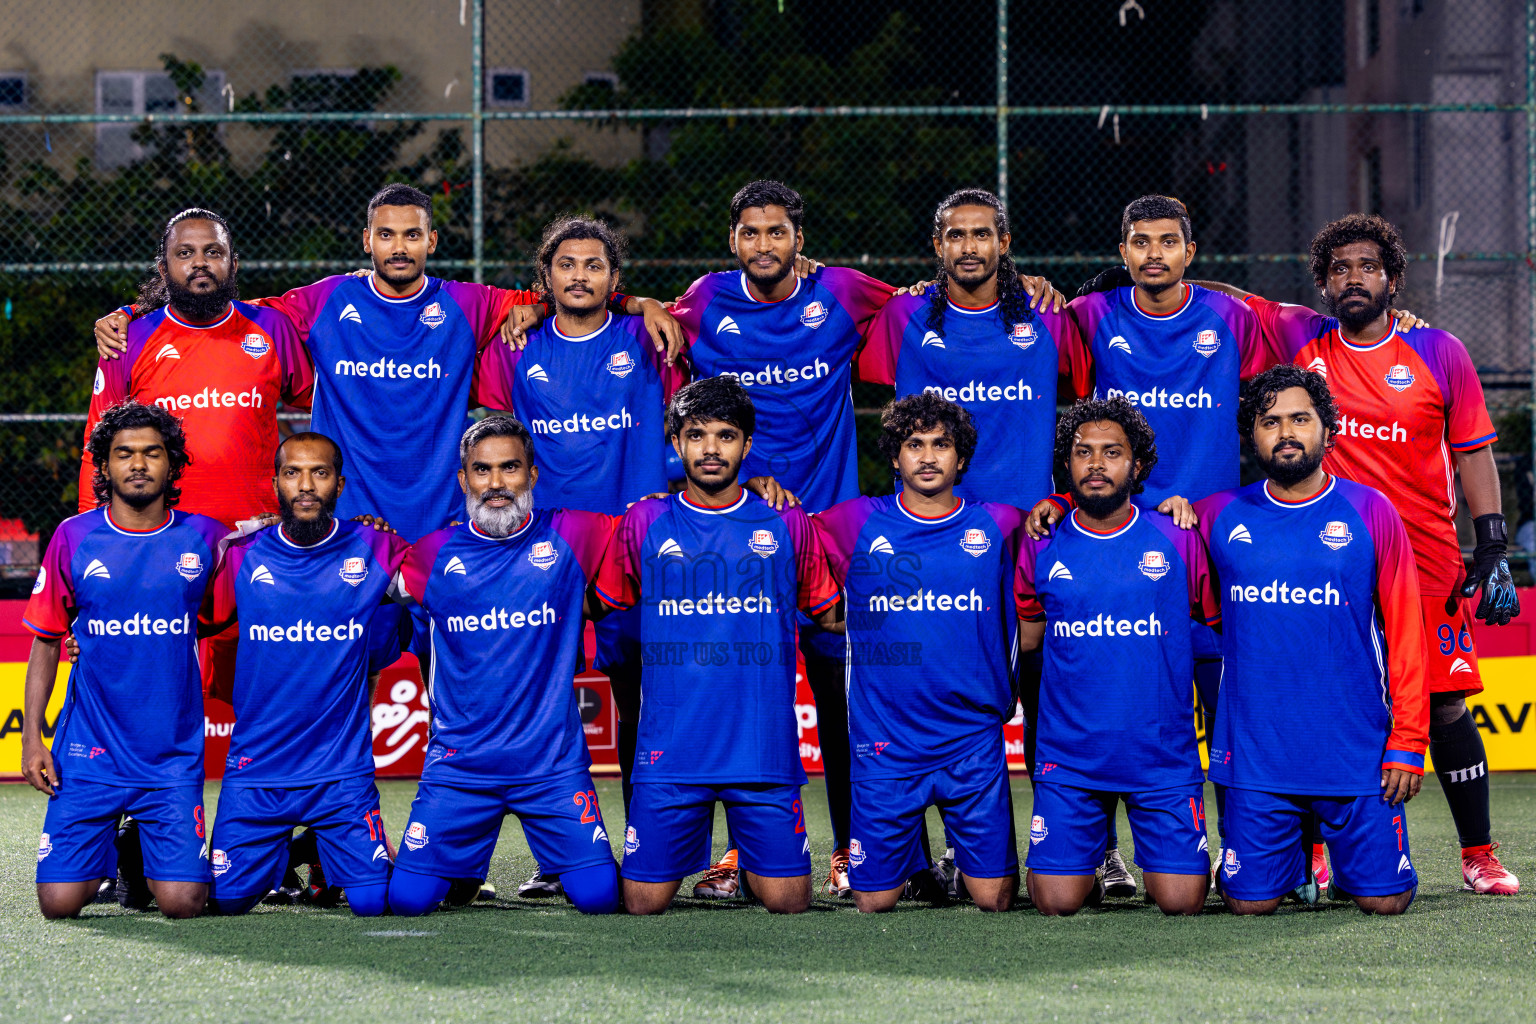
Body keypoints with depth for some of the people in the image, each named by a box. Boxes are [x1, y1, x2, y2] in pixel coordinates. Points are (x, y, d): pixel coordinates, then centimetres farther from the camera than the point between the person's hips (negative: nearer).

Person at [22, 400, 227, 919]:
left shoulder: (204, 537, 0)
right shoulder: (73, 537, 0)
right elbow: (45, 641, 7)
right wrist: (31, 737, 1)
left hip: (175, 755, 0)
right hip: (89, 754, 0)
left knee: (182, 903, -10)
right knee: (59, 902, -7)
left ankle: (151, 854, 25)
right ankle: (108, 852, 27)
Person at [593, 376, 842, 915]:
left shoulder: (786, 525, 6)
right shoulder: (643, 524, 5)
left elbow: (832, 616, 15)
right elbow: (604, 609, 15)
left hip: (765, 746, 0)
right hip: (670, 749, 0)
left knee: (787, 902, -2)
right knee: (644, 903, 0)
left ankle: (755, 866, 30)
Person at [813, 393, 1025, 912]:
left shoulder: (998, 526, 4)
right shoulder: (856, 525, 2)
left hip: (974, 739, 0)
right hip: (884, 742, 0)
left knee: (993, 898, 0)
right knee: (873, 900, 3)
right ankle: (912, 853, 35)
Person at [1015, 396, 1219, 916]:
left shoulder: (1177, 541, -1)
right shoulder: (1042, 547, 3)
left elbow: (1222, 625, 9)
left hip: (1164, 754, -1)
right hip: (1068, 753, 1)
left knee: (1180, 900, -6)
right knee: (1057, 901, -4)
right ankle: (1090, 851, 29)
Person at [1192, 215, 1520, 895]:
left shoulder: (1438, 352, 4)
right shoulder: (1300, 339, 6)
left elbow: (1473, 452, 6)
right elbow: (1225, 300, 16)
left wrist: (1493, 551, 0)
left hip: (1427, 563, -1)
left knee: (1447, 706, -3)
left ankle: (1478, 855, 6)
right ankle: (1310, 851, 9)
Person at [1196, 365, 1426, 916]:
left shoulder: (1371, 512, 1)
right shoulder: (1220, 515, 5)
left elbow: (1405, 635, 0)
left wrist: (1407, 743, -6)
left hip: (1358, 749, -1)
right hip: (1254, 752, 1)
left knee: (1383, 899, -2)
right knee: (1250, 902, -2)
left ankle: (1341, 855, 32)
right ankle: (1296, 852, 31)